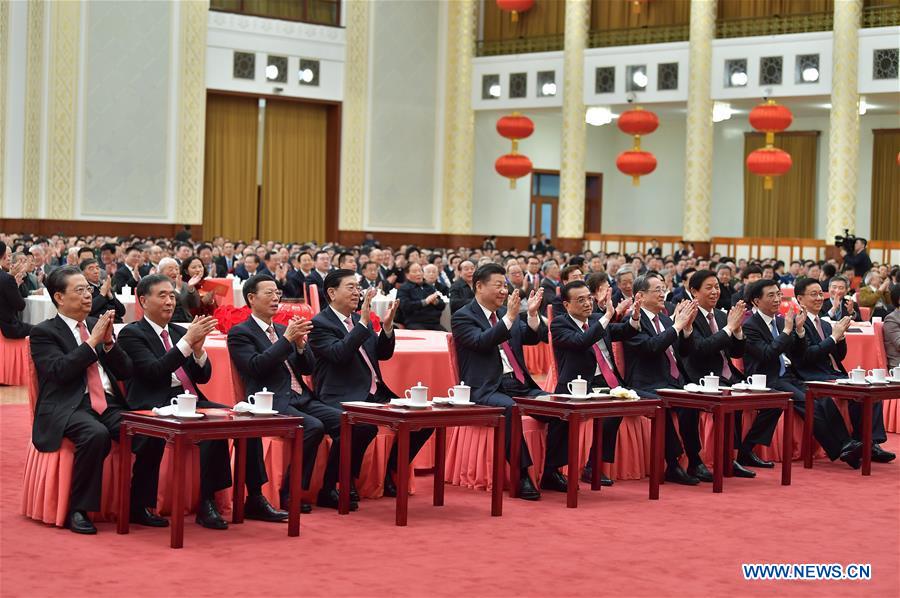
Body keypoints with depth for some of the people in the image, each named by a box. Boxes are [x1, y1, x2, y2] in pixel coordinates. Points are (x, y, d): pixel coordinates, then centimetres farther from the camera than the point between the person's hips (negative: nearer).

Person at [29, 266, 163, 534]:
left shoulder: (97, 324, 20)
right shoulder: (44, 332, 5)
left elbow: (126, 371, 16)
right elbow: (60, 371, -12)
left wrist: (109, 340, 0)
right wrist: (92, 341, -10)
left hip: (109, 405, 5)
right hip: (69, 408, -5)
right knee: (96, 435, -37)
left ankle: (138, 506, -5)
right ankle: (78, 511, -22)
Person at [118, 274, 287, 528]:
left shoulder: (178, 332, 21)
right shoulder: (131, 334, 1)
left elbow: (203, 376, 16)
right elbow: (154, 371, -15)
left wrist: (198, 348, -4)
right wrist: (188, 341, -19)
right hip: (159, 407, -7)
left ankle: (254, 499, -12)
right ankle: (206, 504, -24)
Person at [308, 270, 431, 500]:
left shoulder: (360, 319, 19)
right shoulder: (320, 323, -4)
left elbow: (384, 354, 17)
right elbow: (338, 353, -21)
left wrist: (387, 326, 0)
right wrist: (363, 323, -24)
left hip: (375, 394, 8)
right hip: (343, 399, -8)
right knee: (364, 426, -37)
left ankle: (390, 477, 11)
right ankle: (330, 487, -22)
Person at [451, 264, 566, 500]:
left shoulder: (506, 313, 20)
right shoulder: (463, 317, 0)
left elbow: (533, 338, 11)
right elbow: (482, 342, -17)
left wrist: (532, 314, -7)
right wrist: (509, 318, -23)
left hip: (519, 384, 7)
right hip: (486, 390, -7)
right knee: (509, 408, -37)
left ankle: (551, 472, -5)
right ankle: (522, 475, -31)